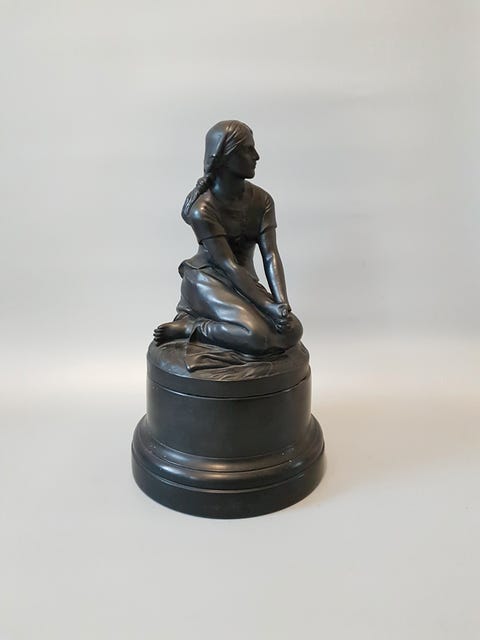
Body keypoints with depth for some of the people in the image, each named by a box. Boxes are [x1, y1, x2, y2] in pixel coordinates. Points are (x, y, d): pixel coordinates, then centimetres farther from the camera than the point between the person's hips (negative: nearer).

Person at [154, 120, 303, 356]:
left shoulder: (261, 200, 0)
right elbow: (228, 265, -22)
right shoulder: (203, 209, -17)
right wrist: (270, 306, -28)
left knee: (292, 331, -15)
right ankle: (190, 327, -8)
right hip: (209, 282, -8)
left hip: (245, 283, 8)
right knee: (258, 335, -31)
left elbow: (271, 255, -8)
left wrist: (282, 303, -23)